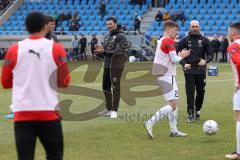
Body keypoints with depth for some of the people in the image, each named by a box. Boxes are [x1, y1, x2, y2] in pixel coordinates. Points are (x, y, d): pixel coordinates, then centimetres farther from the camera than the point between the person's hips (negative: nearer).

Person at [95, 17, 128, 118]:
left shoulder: (121, 36, -9)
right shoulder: (107, 36, 15)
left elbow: (117, 51, -18)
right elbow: (105, 50, 16)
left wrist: (103, 51, -25)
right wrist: (100, 50, -7)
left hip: (116, 65, -8)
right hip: (107, 65, 8)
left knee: (115, 88, -5)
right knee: (106, 87, 11)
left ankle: (114, 110, -1)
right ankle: (108, 109, 22)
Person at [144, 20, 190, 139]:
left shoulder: (160, 41, 15)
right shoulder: (169, 41, -13)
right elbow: (174, 59, -16)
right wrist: (182, 56, 2)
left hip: (161, 76, 10)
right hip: (167, 76, -10)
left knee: (174, 103, 15)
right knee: (172, 105, -11)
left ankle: (174, 131, 16)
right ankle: (150, 123, -17)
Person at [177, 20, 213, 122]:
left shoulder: (205, 40, 4)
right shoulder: (185, 40, 4)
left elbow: (210, 54, 2)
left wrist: (205, 61, -18)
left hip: (201, 71, 1)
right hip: (189, 71, -1)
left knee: (201, 92, 6)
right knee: (190, 93, -7)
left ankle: (197, 109, 29)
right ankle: (191, 114, -8)